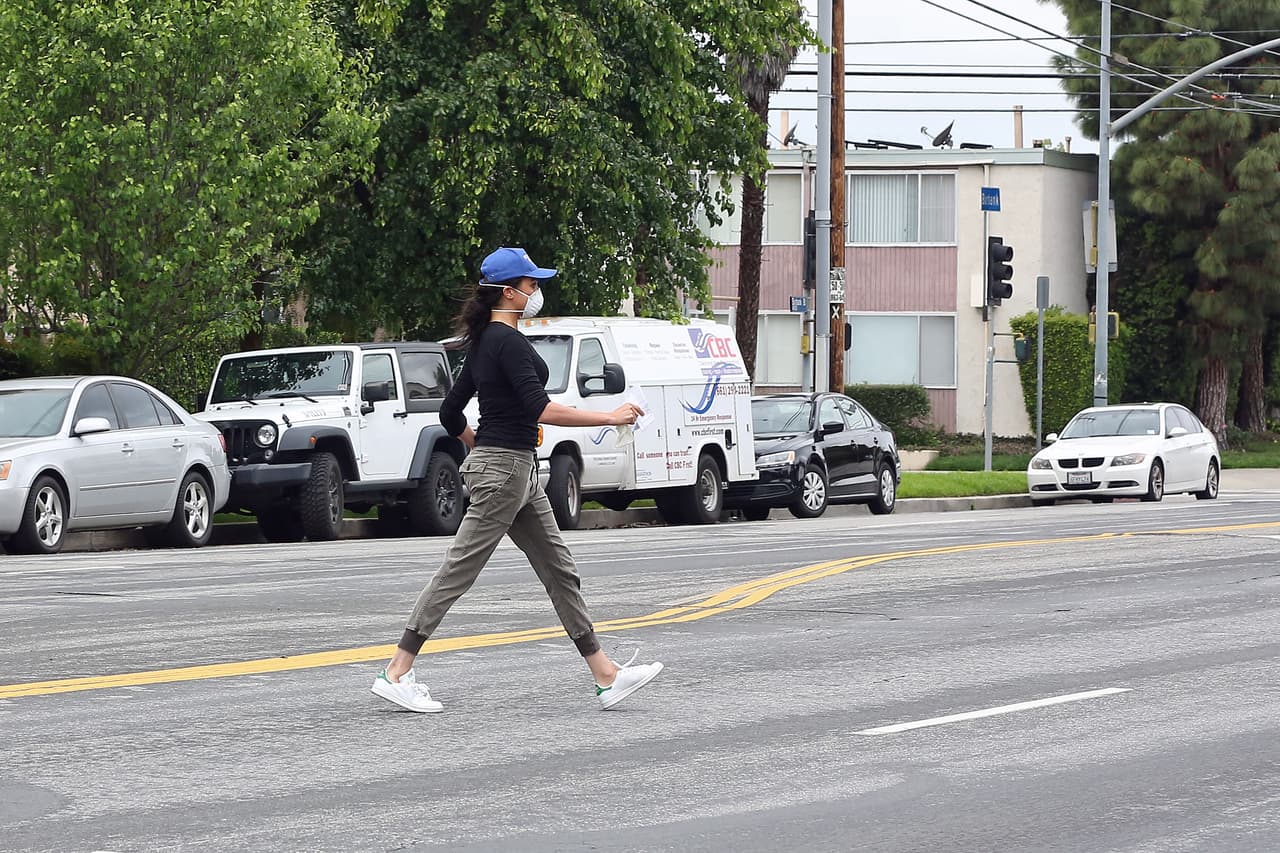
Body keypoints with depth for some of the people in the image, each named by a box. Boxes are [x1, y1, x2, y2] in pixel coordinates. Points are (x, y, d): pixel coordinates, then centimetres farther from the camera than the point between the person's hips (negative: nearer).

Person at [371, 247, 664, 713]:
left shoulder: (484, 342, 13)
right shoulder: (509, 342, -16)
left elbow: (451, 414, 17)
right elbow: (540, 408, -26)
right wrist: (610, 417, -22)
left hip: (518, 471, 10)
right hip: (505, 470, -10)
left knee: (560, 571, 9)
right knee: (459, 571, -6)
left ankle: (607, 675, 10)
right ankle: (396, 674, -3)